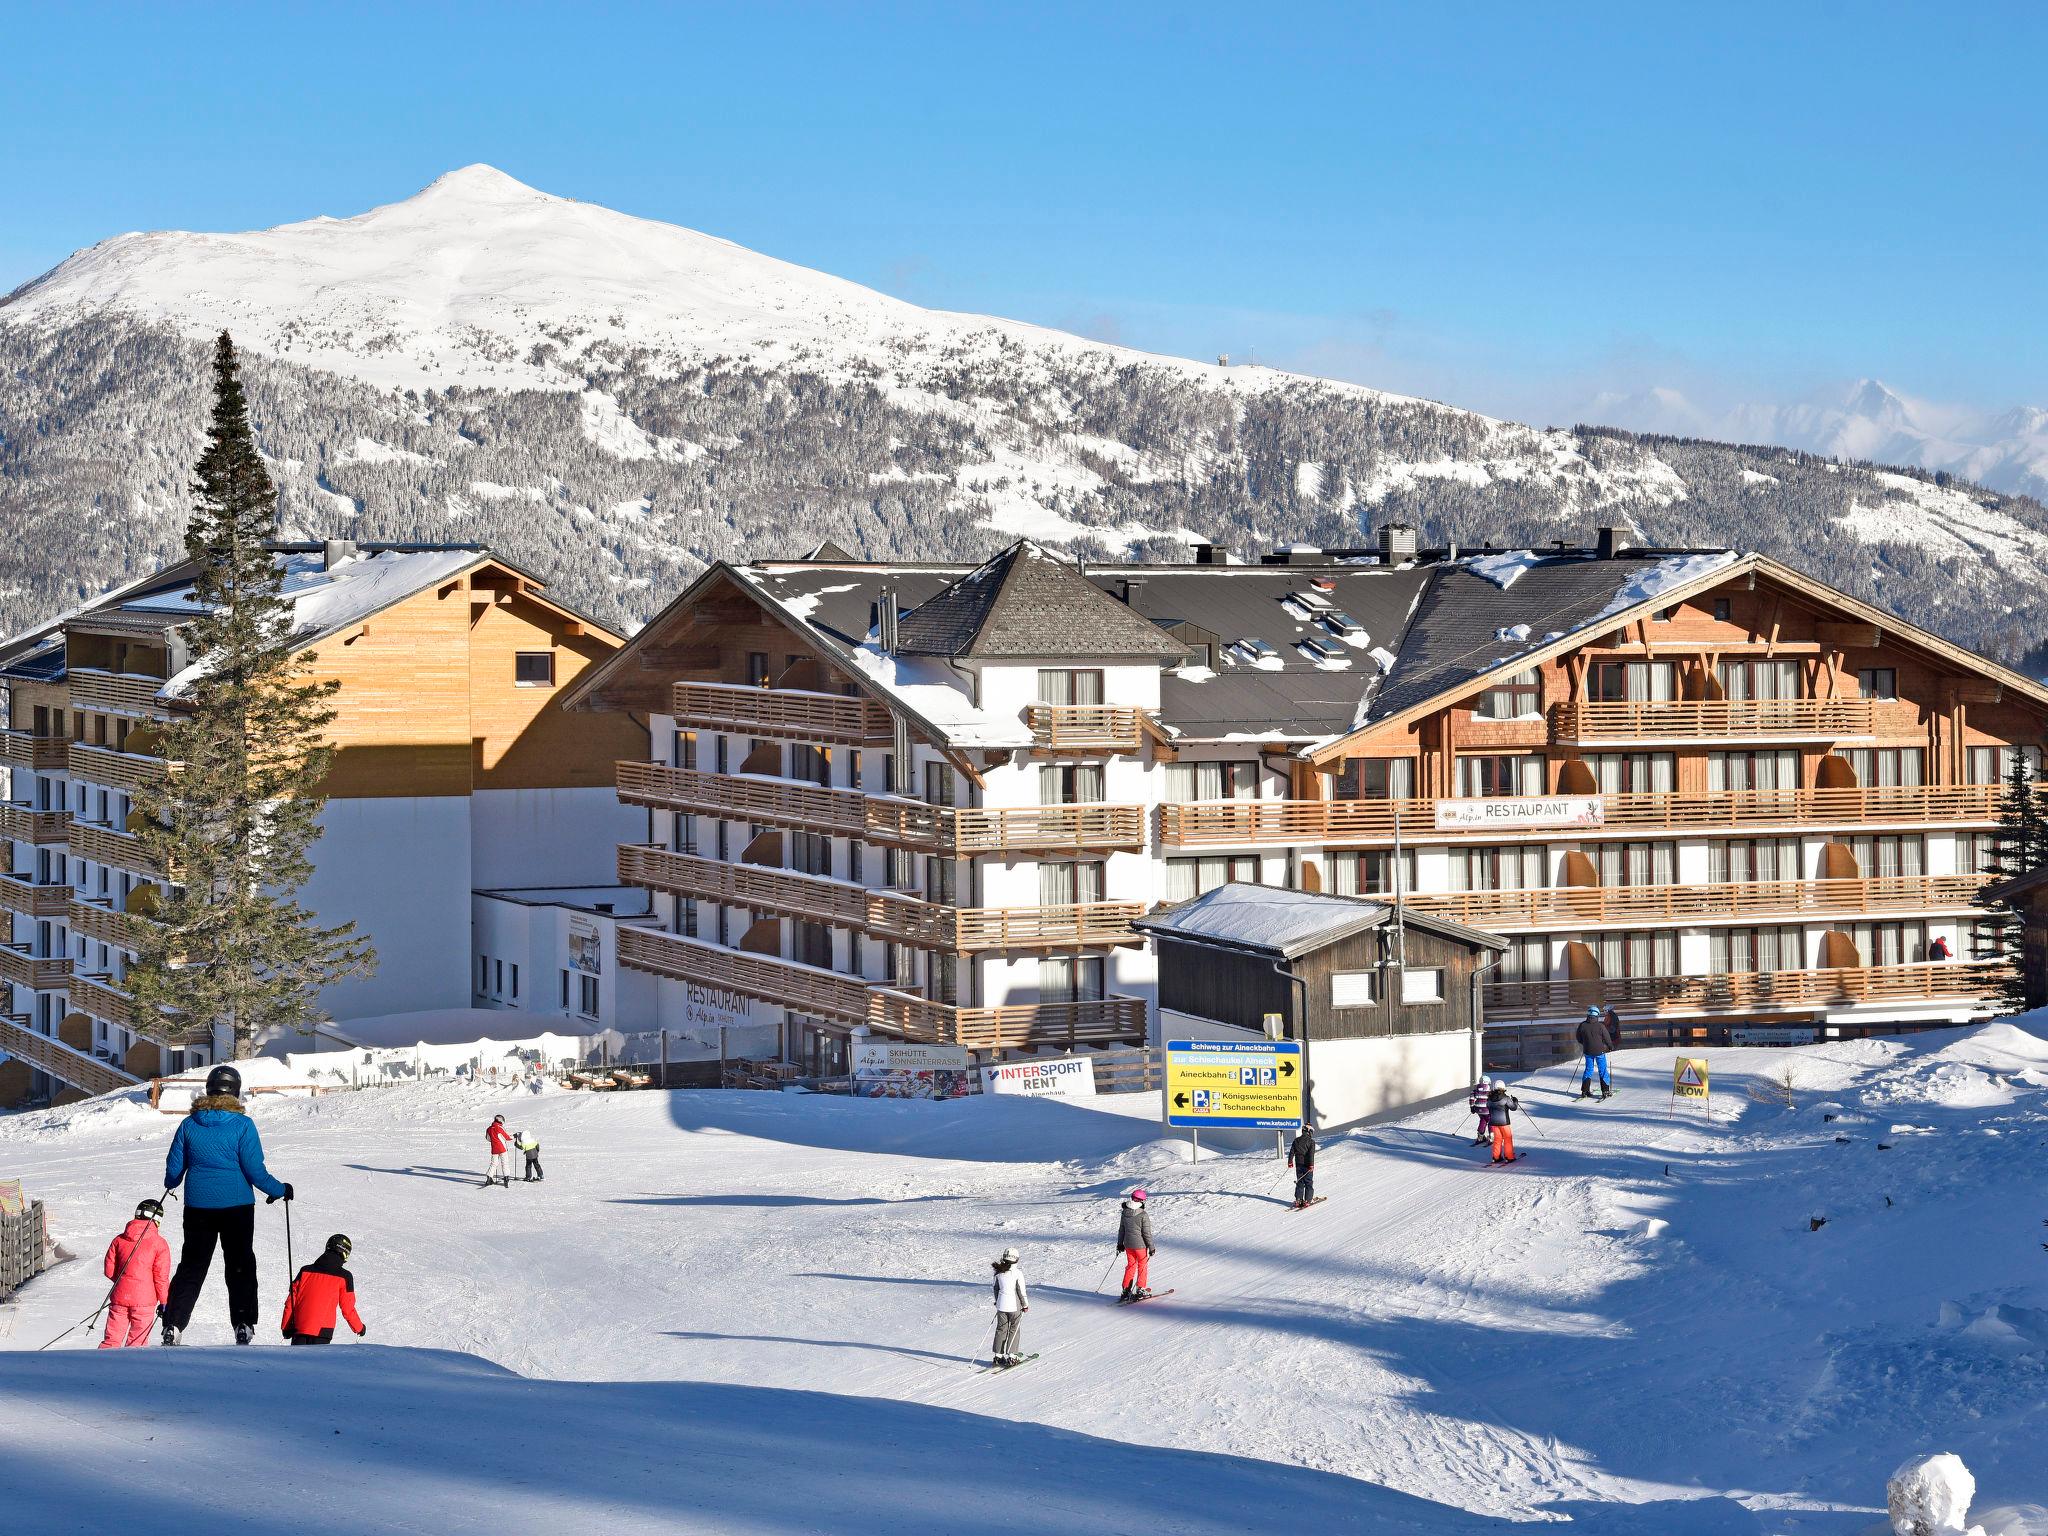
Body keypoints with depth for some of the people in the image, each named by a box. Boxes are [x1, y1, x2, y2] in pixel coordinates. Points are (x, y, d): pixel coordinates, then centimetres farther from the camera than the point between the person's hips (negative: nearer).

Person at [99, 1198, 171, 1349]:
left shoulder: (119, 1240, 8)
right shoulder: (160, 1243, -3)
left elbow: (109, 1270, 9)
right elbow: (161, 1276, -4)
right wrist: (164, 1301, 4)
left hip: (119, 1297, 3)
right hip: (144, 1299, -3)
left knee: (112, 1339, 9)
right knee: (137, 1343, 3)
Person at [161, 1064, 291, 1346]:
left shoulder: (190, 1123, -1)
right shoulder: (242, 1125, -10)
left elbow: (174, 1167, 6)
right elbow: (254, 1170, -10)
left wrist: (170, 1185, 29)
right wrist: (280, 1190, 5)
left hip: (198, 1206, 2)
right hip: (237, 1206, -2)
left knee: (191, 1267, 10)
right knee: (240, 1266, 7)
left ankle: (172, 1326, 3)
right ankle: (243, 1326, -1)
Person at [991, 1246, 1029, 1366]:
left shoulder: (999, 1273, -1)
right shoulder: (1017, 1273, -15)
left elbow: (996, 1288, 10)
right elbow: (1021, 1291, -12)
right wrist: (1025, 1305, -1)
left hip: (1001, 1305, 4)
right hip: (1014, 1305, -4)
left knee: (1001, 1329, 12)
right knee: (1014, 1330, 6)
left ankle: (998, 1355, 13)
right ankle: (1011, 1355, 3)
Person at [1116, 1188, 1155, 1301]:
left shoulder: (1124, 1212, -2)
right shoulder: (1143, 1215, -19)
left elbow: (1121, 1229, 8)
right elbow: (1147, 1233, -15)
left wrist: (1120, 1244, 19)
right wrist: (1151, 1247, -6)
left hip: (1128, 1244, 5)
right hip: (1139, 1245, -5)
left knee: (1131, 1266, 17)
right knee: (1142, 1266, 11)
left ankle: (1126, 1290, 17)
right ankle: (1140, 1290, 12)